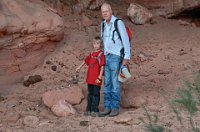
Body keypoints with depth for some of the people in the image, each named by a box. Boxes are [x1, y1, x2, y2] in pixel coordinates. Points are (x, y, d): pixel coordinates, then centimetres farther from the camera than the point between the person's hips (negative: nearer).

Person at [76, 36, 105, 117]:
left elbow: (102, 66, -13)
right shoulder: (92, 54, 12)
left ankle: (95, 111, 4)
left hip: (96, 80, -7)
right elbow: (86, 61, 28)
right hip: (90, 78, 7)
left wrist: (100, 76, -18)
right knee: (90, 94, 13)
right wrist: (79, 67, 36)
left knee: (96, 94, -1)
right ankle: (89, 110, 21)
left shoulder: (101, 54, -9)